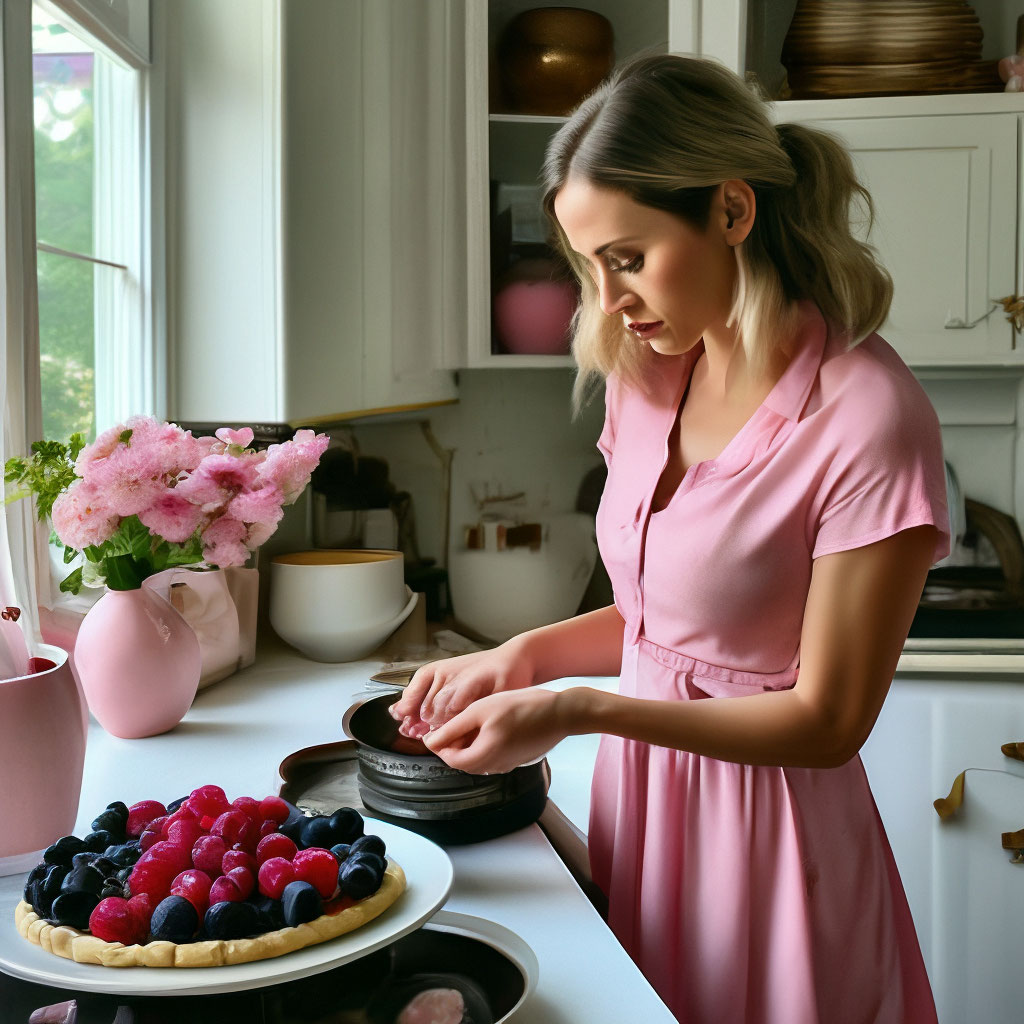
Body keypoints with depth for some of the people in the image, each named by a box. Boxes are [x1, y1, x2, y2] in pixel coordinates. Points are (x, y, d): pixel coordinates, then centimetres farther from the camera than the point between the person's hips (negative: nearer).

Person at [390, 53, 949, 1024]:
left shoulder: (867, 419, -22)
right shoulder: (651, 379, 0)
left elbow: (827, 720, -18)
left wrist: (579, 708, -23)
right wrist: (521, 656, -5)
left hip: (766, 832, -6)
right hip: (637, 800, 6)